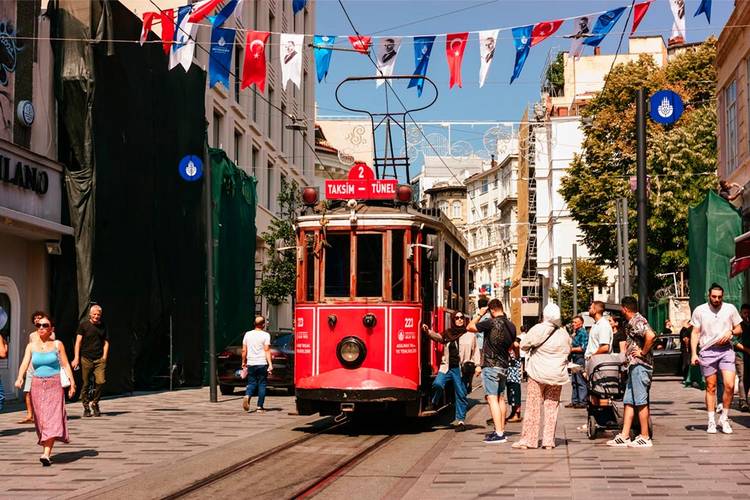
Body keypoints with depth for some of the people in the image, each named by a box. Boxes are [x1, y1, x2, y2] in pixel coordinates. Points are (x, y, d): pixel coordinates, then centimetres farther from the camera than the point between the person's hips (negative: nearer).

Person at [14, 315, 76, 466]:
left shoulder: (57, 345, 3)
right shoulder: (31, 346, 6)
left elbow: (65, 365, 3)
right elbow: (25, 363, -5)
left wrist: (72, 383, -2)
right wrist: (20, 378, -23)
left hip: (54, 385, -3)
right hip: (37, 384, 3)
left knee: (52, 418, -13)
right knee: (41, 419, 5)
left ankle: (46, 454, -22)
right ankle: (46, 448, 21)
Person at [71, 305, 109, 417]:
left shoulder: (103, 326, 12)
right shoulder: (83, 325, 3)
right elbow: (78, 342, 1)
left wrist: (104, 356, 6)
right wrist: (76, 358, -7)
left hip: (99, 359, 2)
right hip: (86, 359, -2)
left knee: (101, 381, -12)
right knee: (86, 384, 1)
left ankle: (95, 403, 9)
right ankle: (86, 407, 13)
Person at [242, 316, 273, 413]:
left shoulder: (248, 334, 6)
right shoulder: (265, 335, -6)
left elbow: (244, 350, 8)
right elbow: (267, 350, -12)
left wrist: (243, 362, 19)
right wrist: (270, 364, -13)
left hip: (250, 364, 3)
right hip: (262, 364, -3)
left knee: (251, 383, 10)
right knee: (262, 384, 5)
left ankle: (247, 396, -20)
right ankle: (260, 407, 4)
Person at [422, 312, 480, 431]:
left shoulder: (470, 335, 7)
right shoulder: (448, 333, 12)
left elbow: (475, 351, 9)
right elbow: (438, 337, 0)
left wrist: (477, 365, 3)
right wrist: (428, 331, -17)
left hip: (460, 369, -1)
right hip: (446, 367, 1)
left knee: (461, 394, 2)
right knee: (437, 384, -22)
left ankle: (460, 421, 10)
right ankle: (433, 403, 6)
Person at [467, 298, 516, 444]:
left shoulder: (491, 323, -15)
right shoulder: (511, 326, 6)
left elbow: (470, 327, -8)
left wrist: (480, 315, 4)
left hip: (490, 366, -7)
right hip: (504, 366, 7)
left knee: (492, 398, -8)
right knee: (500, 398, 17)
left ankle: (499, 434, -15)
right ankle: (501, 430, 22)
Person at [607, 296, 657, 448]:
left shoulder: (637, 321, -14)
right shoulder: (632, 322, 17)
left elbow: (651, 336, -30)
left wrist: (643, 352, -18)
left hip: (640, 365, -10)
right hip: (635, 366, 10)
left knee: (641, 402, -5)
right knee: (629, 401, 9)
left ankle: (645, 438, 0)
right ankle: (624, 436, 11)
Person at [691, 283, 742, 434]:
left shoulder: (730, 309, 7)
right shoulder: (700, 310, 4)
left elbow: (739, 329, 14)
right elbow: (695, 333, 6)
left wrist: (730, 332, -9)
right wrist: (693, 353, -3)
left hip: (726, 350, 1)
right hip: (707, 352, -1)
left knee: (729, 385, -11)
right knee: (711, 387, 4)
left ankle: (724, 418, 7)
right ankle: (711, 421, 11)